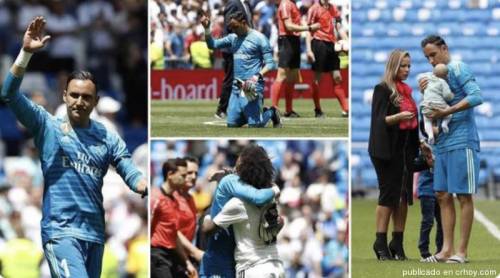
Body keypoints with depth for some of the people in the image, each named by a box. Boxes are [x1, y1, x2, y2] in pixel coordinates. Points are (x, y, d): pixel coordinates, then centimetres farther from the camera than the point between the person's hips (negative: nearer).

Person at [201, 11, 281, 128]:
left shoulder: (259, 38, -5)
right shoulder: (233, 38, 14)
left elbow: (270, 64, -7)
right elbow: (212, 44, 14)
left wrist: (258, 76, -23)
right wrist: (207, 28, -1)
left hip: (252, 87, -7)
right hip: (236, 87, 7)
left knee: (254, 125, -11)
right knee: (232, 124, 2)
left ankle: (271, 113, 20)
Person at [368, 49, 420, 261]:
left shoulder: (406, 91, 16)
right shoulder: (383, 89, -5)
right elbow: (379, 119, -13)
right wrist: (398, 117, -29)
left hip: (405, 150, 7)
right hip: (387, 150, -7)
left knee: (403, 196, 4)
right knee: (388, 194, -8)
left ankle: (398, 243, 6)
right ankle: (381, 243, -6)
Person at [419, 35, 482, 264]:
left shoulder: (458, 69, -7)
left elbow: (476, 96, -19)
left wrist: (447, 111, -21)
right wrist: (425, 93, 5)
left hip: (461, 142, -9)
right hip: (442, 144, 9)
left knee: (464, 196, -4)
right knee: (443, 196, 7)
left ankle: (462, 251, -3)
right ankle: (447, 249, 9)